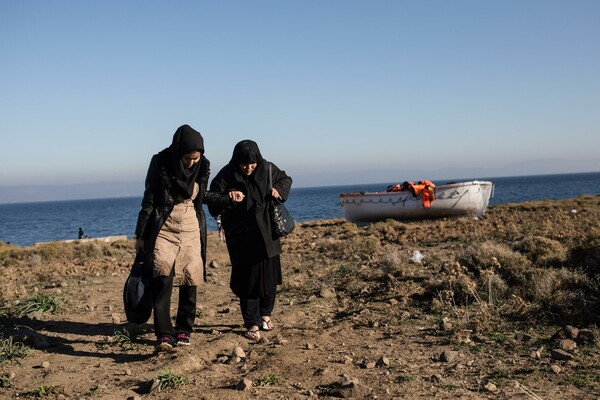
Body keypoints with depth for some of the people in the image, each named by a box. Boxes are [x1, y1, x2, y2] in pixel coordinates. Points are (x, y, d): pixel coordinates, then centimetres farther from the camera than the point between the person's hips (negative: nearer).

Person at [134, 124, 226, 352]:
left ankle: (183, 330, 16)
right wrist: (140, 235, -2)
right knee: (162, 277, -18)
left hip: (192, 229, 3)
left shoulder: (203, 166, 0)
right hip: (164, 228, -3)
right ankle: (164, 335, -21)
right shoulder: (160, 163, -9)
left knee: (190, 281, 3)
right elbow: (149, 201, -3)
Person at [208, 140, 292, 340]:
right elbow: (213, 206, -14)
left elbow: (285, 179, 14)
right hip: (242, 239, -3)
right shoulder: (226, 177, -13)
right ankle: (252, 324, 12)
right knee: (248, 280, -1)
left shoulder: (267, 169, -4)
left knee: (270, 277, 12)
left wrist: (278, 189, -8)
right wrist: (227, 197, -34)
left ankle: (265, 313, 35)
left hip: (267, 234, 4)